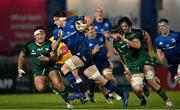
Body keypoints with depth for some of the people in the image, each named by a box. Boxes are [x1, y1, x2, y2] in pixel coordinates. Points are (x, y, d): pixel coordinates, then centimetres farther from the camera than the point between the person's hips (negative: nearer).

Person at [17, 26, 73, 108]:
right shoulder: (29, 45, -7)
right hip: (38, 70, 2)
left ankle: (67, 102, -4)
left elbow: (54, 57, -18)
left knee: (58, 83, -25)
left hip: (50, 66, -2)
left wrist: (47, 59, -39)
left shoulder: (49, 44, -13)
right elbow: (21, 55, 9)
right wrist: (19, 69, 9)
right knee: (40, 88, -20)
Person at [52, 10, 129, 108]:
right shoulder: (60, 31, 14)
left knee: (64, 68, -18)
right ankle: (122, 95, 13)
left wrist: (84, 28, -12)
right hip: (78, 55, 7)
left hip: (84, 52, -7)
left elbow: (90, 18, 2)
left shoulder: (73, 21, -2)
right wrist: (59, 39, -8)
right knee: (100, 80, 6)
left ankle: (78, 93, -19)